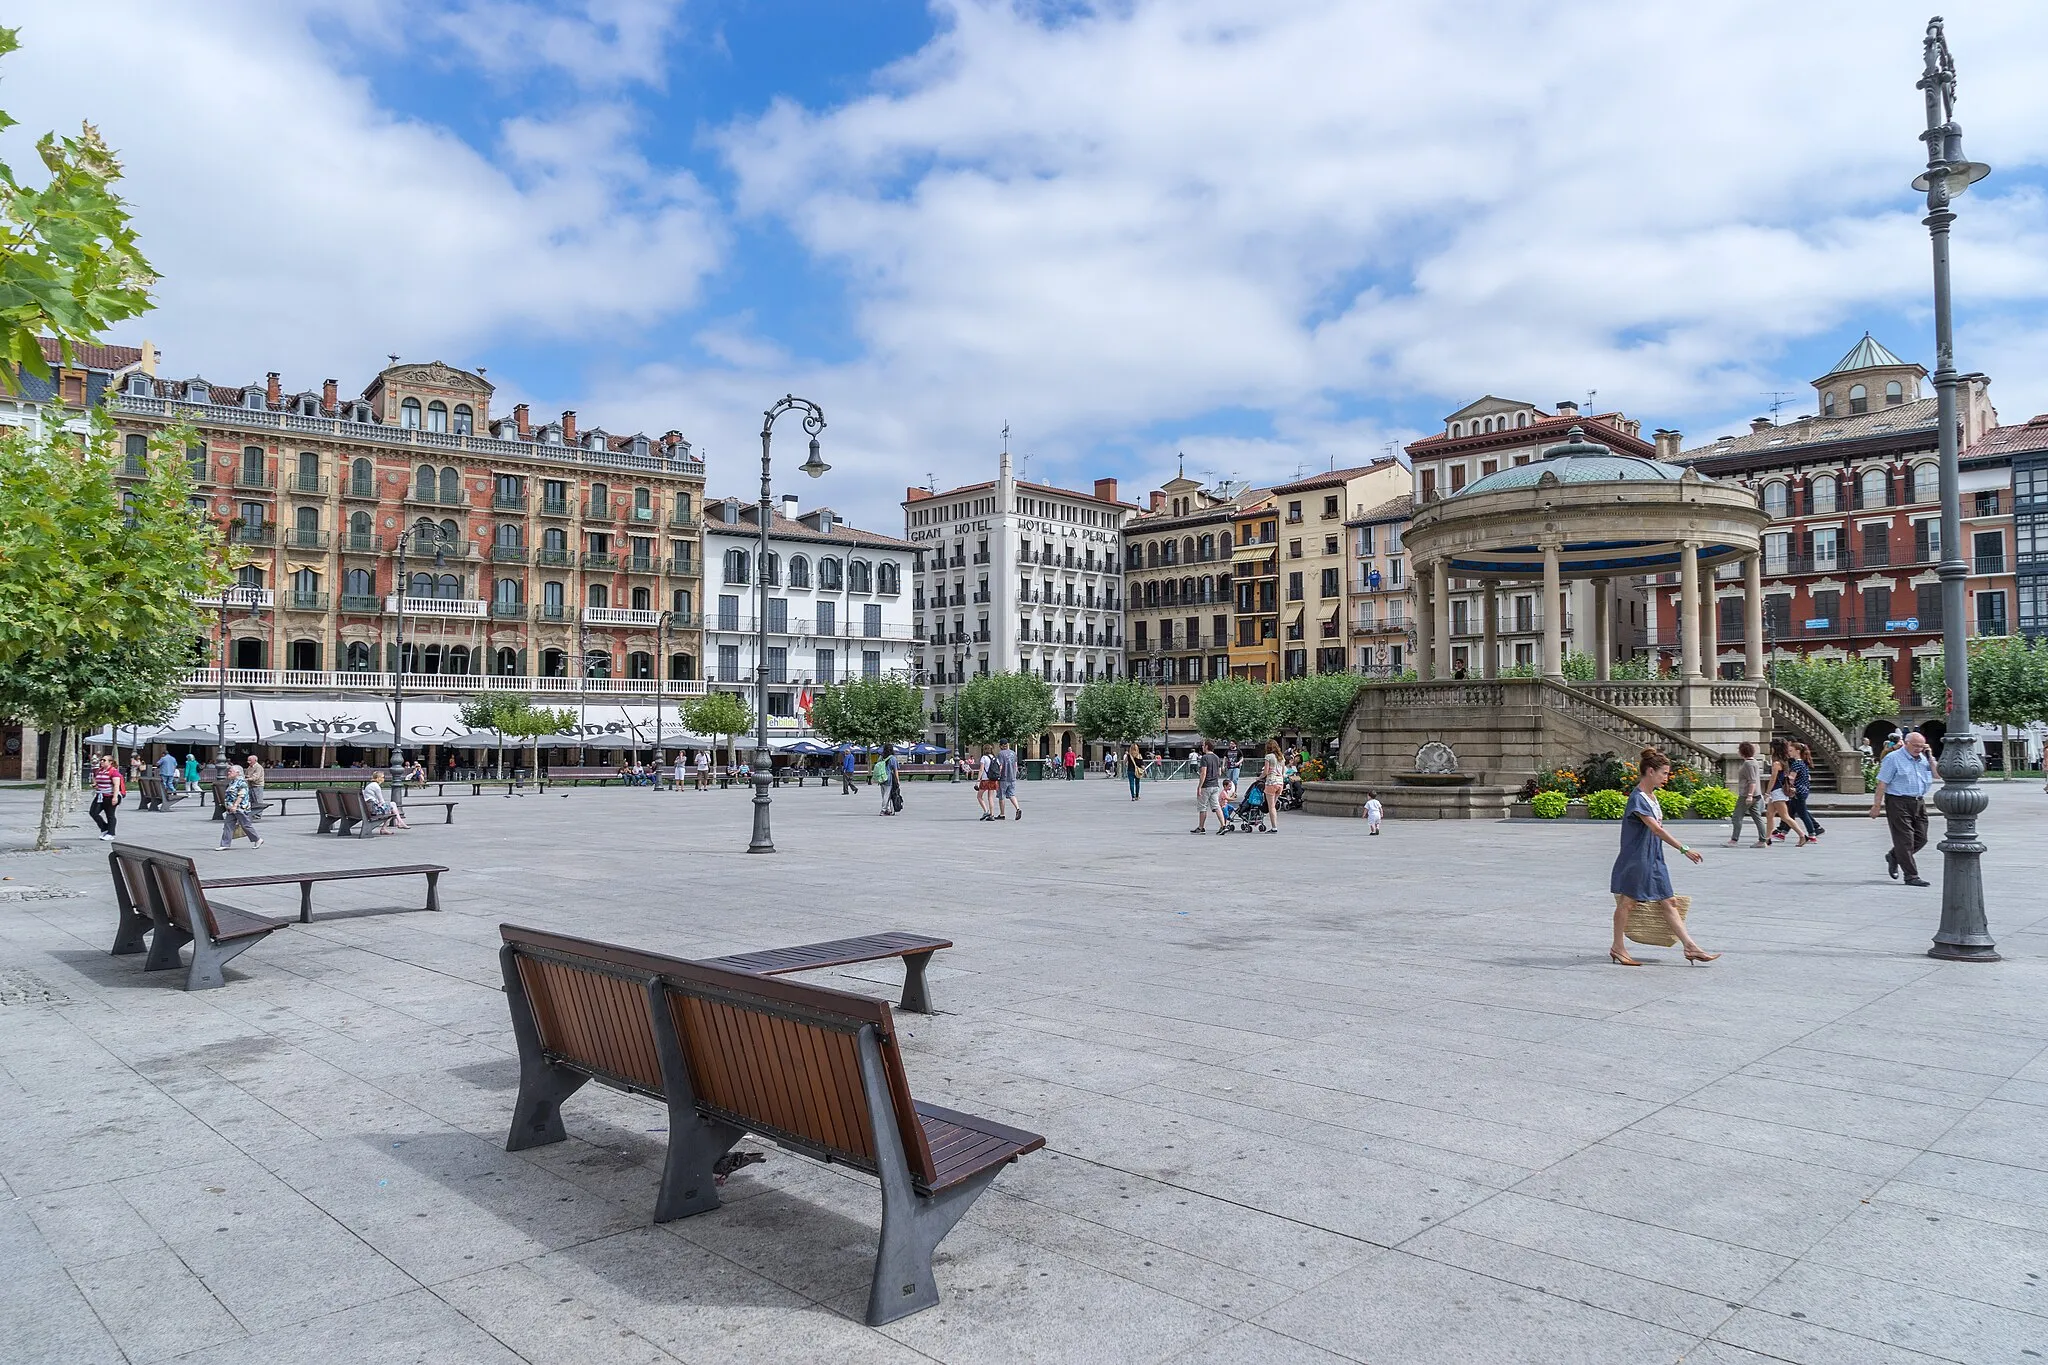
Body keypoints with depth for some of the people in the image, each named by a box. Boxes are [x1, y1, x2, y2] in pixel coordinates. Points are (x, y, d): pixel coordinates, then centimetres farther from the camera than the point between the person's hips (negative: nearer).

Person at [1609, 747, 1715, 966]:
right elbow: (1657, 829, -26)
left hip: (1653, 860, 9)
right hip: (1636, 860, -9)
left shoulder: (1651, 797, 11)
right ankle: (1617, 948, 15)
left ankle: (1691, 948, 6)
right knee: (1627, 902, 4)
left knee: (1668, 903, 7)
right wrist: (1684, 849, -28)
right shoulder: (1637, 798, -18)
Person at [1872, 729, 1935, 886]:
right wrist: (1876, 805, -12)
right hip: (1898, 803, -7)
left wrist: (1929, 756, 2)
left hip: (1919, 802, 7)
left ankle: (1893, 856, 31)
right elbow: (1882, 783, -9)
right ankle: (1911, 876, 0)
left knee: (1921, 839, 8)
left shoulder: (1922, 758, 13)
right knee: (1905, 840, -4)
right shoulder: (1893, 758, -6)